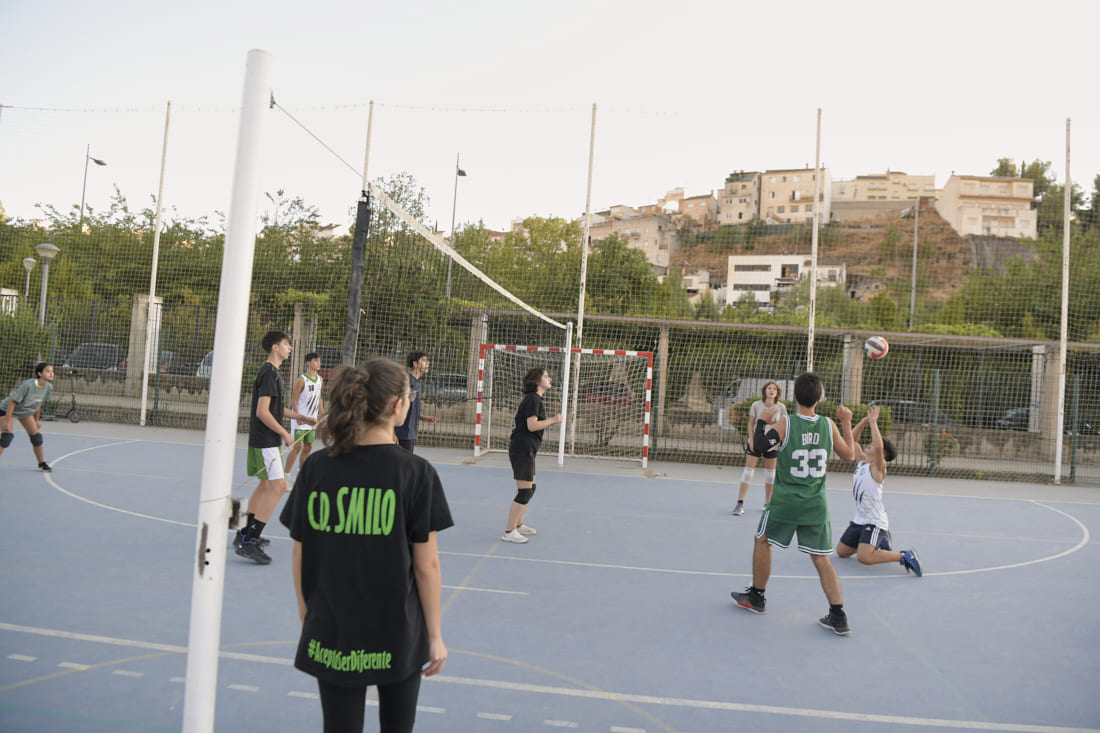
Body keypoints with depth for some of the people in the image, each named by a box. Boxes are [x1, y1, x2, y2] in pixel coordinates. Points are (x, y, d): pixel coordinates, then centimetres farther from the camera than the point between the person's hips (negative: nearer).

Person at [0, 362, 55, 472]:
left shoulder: (49, 387, -15)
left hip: (26, 412, 6)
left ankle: (42, 464, 18)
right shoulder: (28, 385, -35)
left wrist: (37, 420, 9)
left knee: (36, 437, 4)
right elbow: (13, 402, -28)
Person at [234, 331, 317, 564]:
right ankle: (248, 541, -14)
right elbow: (262, 411, -22)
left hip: (263, 440, 11)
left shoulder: (272, 372, 15)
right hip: (265, 441, -11)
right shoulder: (270, 374, -17)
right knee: (278, 486, -14)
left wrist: (300, 417, 21)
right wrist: (285, 434, -16)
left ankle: (246, 535, 27)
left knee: (265, 485, 18)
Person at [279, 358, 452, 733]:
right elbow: (426, 566, -11)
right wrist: (435, 634, 0)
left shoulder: (315, 468, -6)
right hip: (398, 634, -2)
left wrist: (307, 617, 14)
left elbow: (300, 556, 0)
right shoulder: (416, 473, -14)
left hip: (331, 634, 2)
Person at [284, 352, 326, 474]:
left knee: (308, 447, 10)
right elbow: (293, 400, -12)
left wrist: (322, 414, 11)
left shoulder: (320, 380, 8)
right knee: (297, 447, -9)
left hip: (312, 421, 7)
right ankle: (285, 473, 0)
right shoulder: (301, 380, -13)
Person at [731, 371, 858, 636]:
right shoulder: (829, 425, -2)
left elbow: (758, 445, -11)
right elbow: (849, 455, 9)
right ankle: (838, 616, 3)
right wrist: (847, 422, 18)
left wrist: (762, 421, 5)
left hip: (785, 502, -3)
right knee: (821, 558, 10)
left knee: (762, 541, 19)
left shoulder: (785, 424, -13)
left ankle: (756, 597, 28)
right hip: (816, 505, 3)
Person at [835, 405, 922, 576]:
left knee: (864, 557, -27)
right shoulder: (862, 461, 8)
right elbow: (852, 440, 14)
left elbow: (879, 446, -33)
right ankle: (880, 543, 31)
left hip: (875, 521, -9)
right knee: (841, 552, 16)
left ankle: (904, 556, -8)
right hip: (859, 520, 9)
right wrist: (864, 421, 3)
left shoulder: (878, 467, -14)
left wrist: (873, 422, -27)